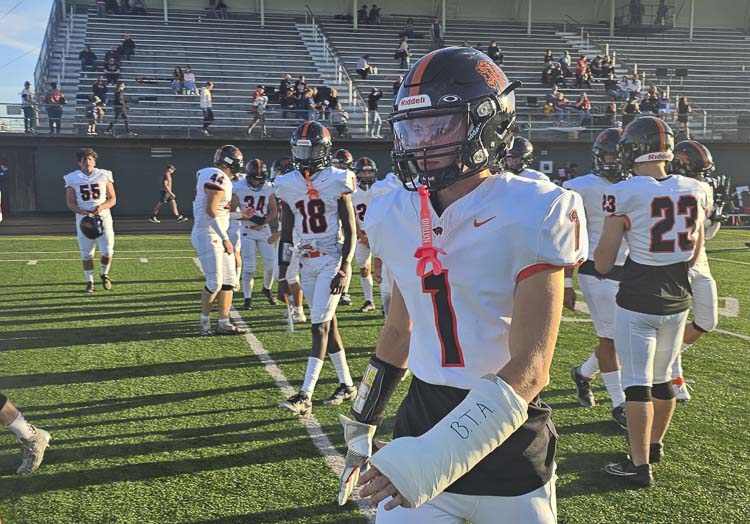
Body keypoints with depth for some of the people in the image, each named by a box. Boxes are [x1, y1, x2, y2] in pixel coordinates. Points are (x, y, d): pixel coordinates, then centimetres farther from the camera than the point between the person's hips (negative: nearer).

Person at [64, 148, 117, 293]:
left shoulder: (104, 176, 0)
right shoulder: (72, 179, 0)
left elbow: (113, 199, 3)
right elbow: (70, 203, 1)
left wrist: (102, 207, -17)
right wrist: (83, 212, -17)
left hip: (103, 218, 0)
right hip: (84, 220, 0)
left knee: (108, 251, -6)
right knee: (86, 253, 4)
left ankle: (105, 274, 22)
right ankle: (89, 281, 18)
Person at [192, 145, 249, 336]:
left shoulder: (221, 179, 14)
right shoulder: (218, 179, -16)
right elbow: (211, 212, -22)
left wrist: (241, 215, 25)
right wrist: (225, 239, -22)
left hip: (218, 235, 10)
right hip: (208, 235, -10)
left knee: (228, 282, 10)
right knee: (214, 283, -6)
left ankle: (224, 323, 15)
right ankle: (205, 322, 10)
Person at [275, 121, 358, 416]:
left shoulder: (336, 182, -8)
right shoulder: (287, 185, 6)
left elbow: (350, 230, -7)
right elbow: (286, 234, 10)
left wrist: (344, 269, -16)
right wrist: (282, 275, 8)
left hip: (331, 260, -5)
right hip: (306, 263, 5)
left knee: (319, 325, -9)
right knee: (328, 324, 11)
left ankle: (305, 397, -10)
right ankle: (346, 385, 23)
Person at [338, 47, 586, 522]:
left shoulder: (529, 217, -18)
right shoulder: (399, 217, 0)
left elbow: (529, 369, -22)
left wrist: (435, 457, -30)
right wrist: (361, 428, 19)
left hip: (508, 438, -4)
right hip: (422, 422, 4)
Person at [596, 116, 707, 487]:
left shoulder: (624, 194, -15)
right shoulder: (693, 191, -1)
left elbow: (603, 263, -10)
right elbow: (695, 254, 11)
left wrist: (601, 266, 12)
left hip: (637, 301, -5)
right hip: (677, 300, 6)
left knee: (636, 383, 1)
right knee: (663, 378, 20)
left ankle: (640, 465, 7)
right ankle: (655, 445, 37)